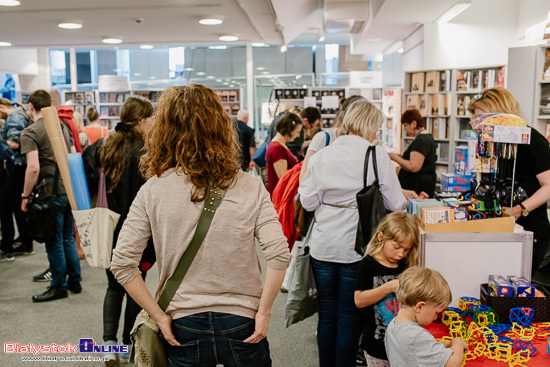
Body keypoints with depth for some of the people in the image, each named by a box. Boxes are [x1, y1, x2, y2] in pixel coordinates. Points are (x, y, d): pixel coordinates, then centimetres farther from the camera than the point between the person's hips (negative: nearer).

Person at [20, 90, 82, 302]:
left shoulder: (30, 133, -10)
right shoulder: (63, 127, 12)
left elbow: (33, 168, -19)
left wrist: (25, 196, -10)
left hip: (51, 193, -7)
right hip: (69, 189, 7)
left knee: (54, 242, 4)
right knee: (68, 238, 17)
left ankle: (59, 287, 15)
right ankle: (75, 281, 26)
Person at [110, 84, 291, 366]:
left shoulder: (152, 191, -8)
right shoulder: (249, 188, -9)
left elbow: (122, 264, -10)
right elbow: (279, 255, -16)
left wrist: (160, 317, -4)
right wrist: (263, 312, -6)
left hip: (184, 327, 0)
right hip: (241, 327, 1)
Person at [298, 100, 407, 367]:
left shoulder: (320, 156, 1)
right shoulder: (377, 156, -9)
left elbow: (308, 202, 1)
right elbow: (395, 204, -5)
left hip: (323, 247, 3)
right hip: (355, 249, -3)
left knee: (327, 316, 14)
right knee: (349, 319, 9)